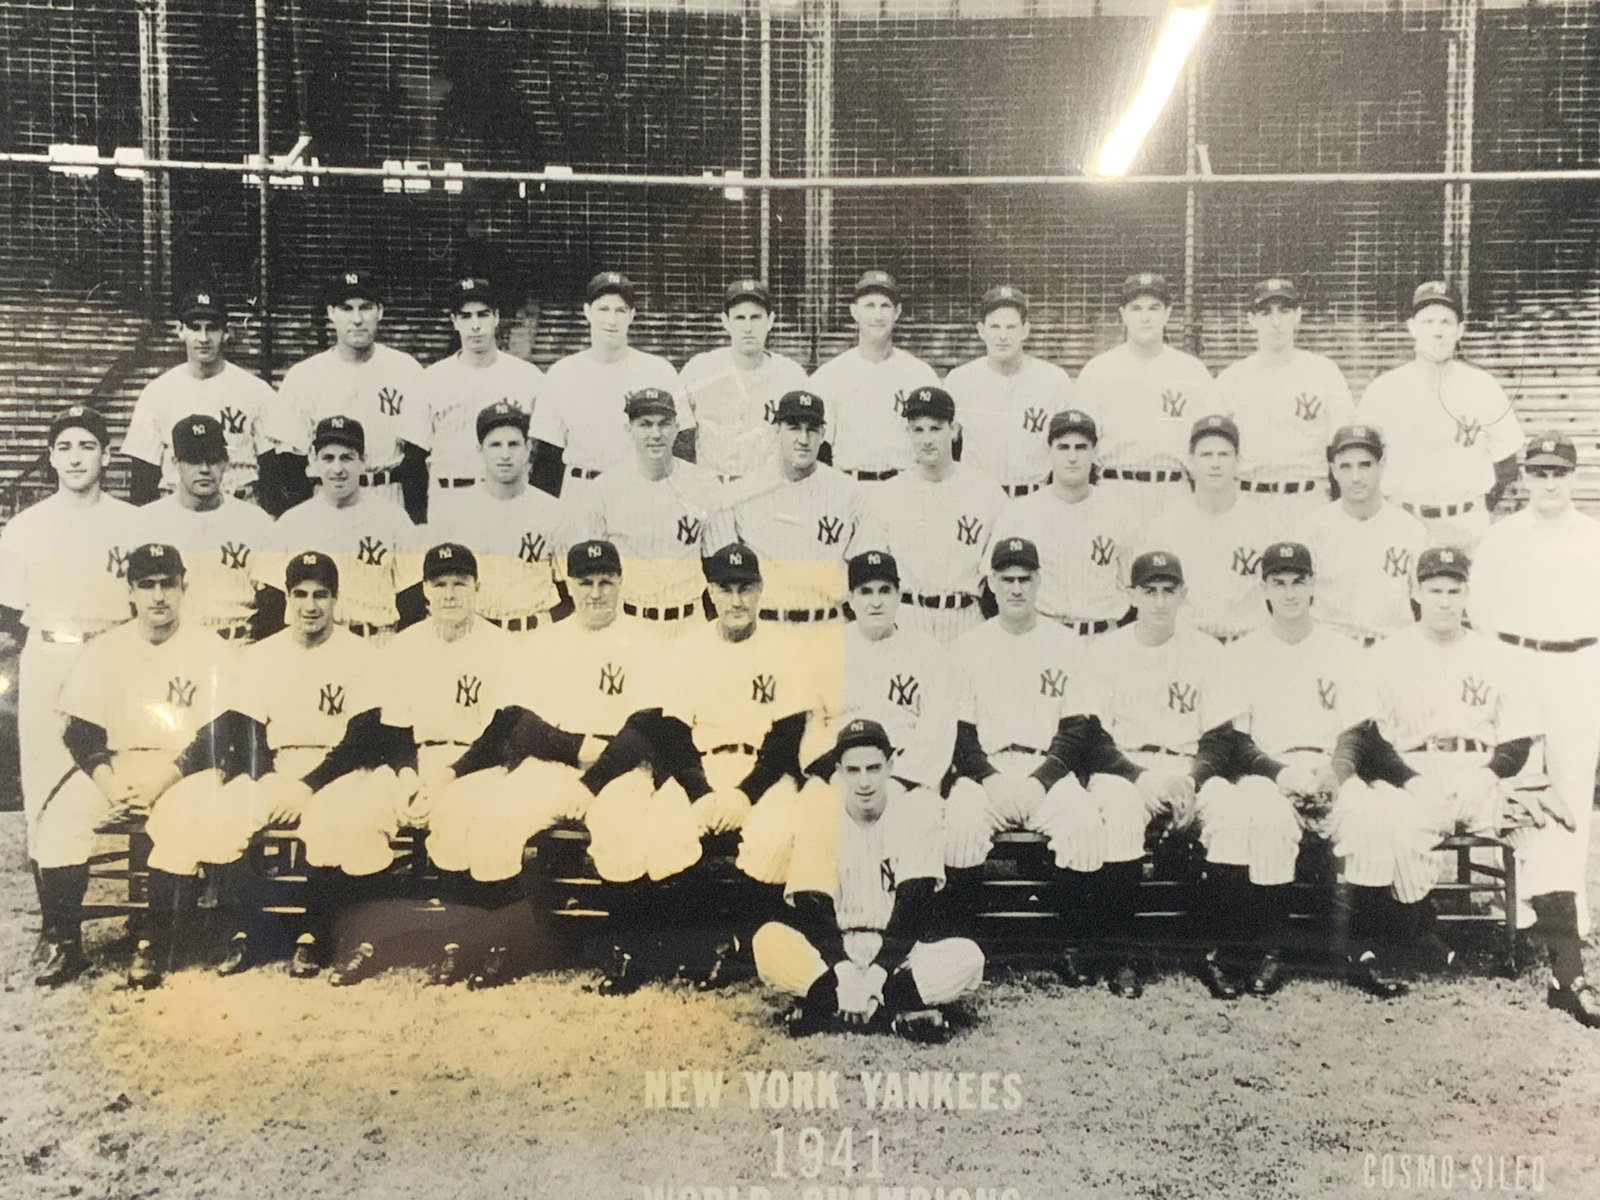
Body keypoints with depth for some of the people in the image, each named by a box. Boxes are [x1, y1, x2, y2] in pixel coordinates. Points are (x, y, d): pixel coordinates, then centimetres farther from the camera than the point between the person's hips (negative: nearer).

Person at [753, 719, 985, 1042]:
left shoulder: (915, 815, -5)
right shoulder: (820, 825, -4)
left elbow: (914, 906, -11)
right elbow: (812, 911, -12)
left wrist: (877, 970, -22)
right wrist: (843, 970, -28)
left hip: (898, 949, 0)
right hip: (834, 952, 0)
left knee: (968, 957, -28)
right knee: (769, 942, -27)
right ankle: (899, 1010, -26)